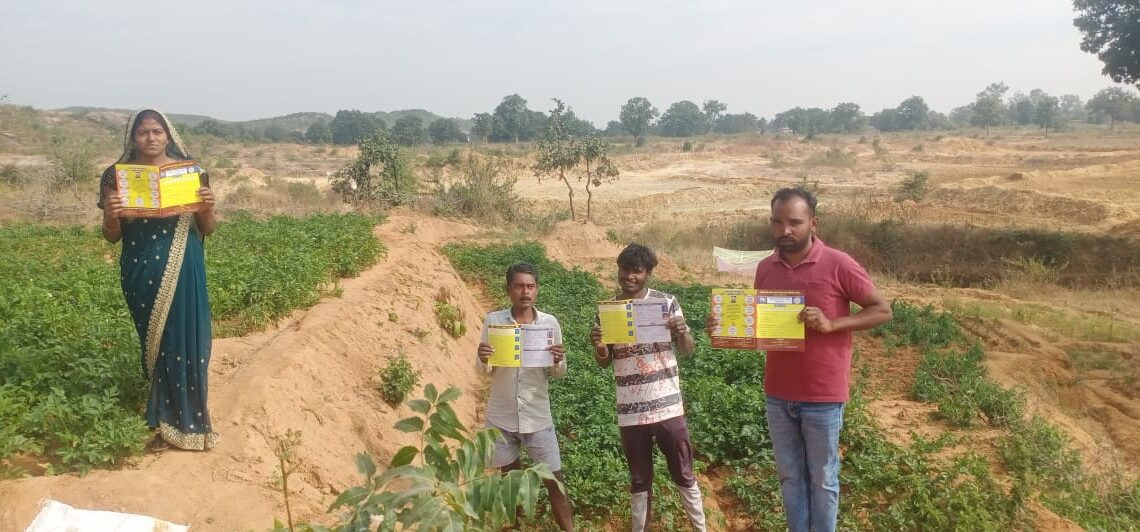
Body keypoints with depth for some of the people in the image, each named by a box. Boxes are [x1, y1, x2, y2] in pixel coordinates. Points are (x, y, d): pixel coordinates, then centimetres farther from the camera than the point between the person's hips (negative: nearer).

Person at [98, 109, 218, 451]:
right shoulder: (118, 175, 2)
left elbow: (206, 230, 5)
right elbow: (112, 236, 4)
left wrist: (207, 209, -15)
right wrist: (110, 215, -16)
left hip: (183, 271, -1)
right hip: (141, 272, 1)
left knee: (186, 342, -1)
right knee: (155, 343, 8)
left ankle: (186, 420, 14)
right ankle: (167, 422, 22)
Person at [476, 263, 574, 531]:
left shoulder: (550, 322, -4)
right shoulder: (493, 320, -5)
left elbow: (558, 374, 1)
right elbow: (484, 371, 0)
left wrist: (558, 361, -22)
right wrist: (483, 359, -23)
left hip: (538, 417, 0)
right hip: (501, 417, 1)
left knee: (555, 481, 3)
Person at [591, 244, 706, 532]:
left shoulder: (667, 302, -3)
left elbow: (688, 351, 1)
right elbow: (604, 362, 8)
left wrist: (681, 332, -21)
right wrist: (598, 346, -15)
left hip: (668, 406, -1)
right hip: (630, 411, 1)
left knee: (684, 475, 10)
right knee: (639, 479, 13)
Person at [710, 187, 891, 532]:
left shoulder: (838, 265, -12)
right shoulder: (765, 268, 3)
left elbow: (882, 310, -7)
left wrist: (832, 324, -21)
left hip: (822, 396, -4)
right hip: (777, 394, 5)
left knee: (822, 479, 12)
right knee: (790, 476, 17)